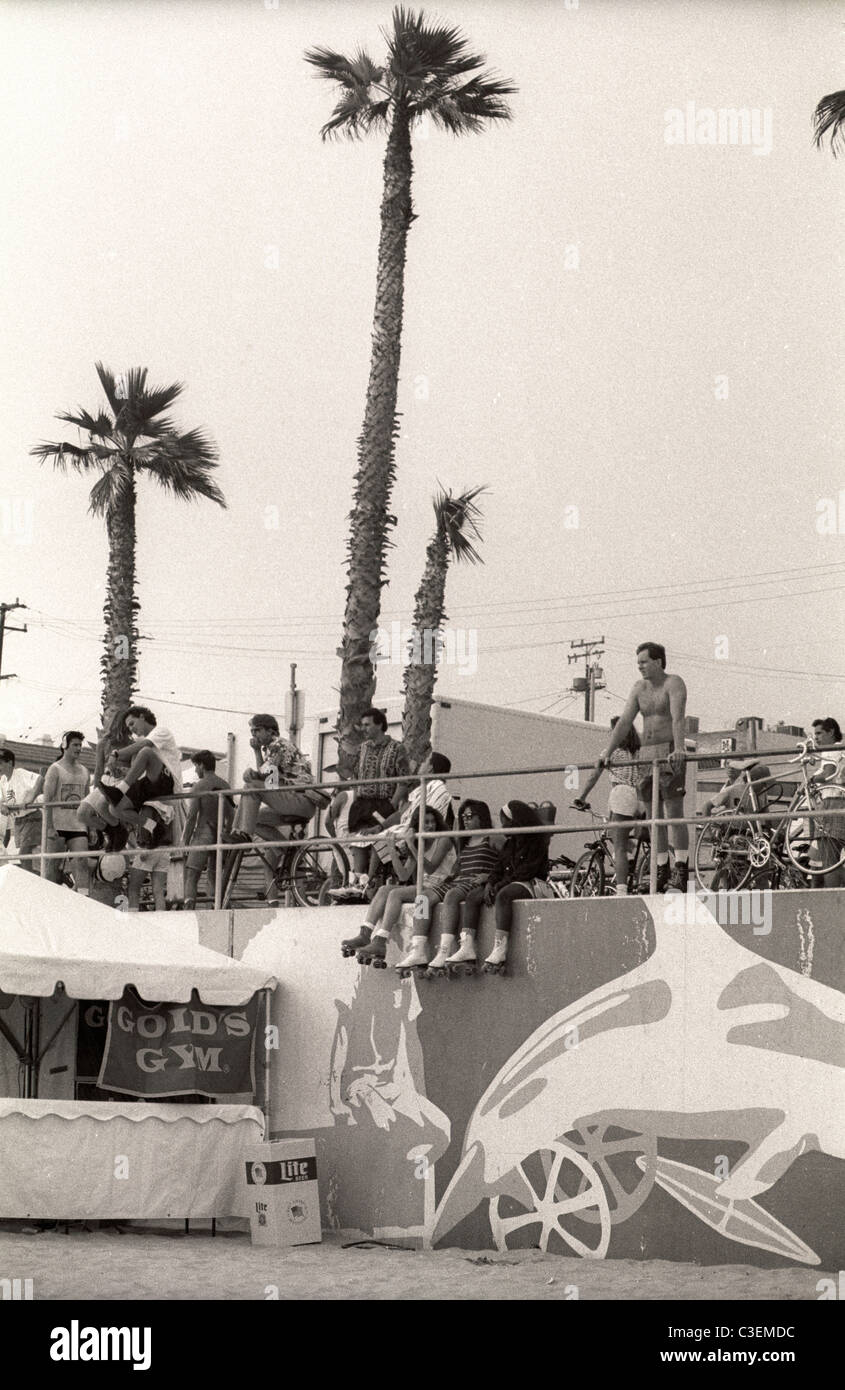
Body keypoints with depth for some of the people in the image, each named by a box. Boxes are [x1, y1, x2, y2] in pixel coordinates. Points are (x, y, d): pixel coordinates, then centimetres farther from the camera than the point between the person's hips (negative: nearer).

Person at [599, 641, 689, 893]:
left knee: (673, 813, -12)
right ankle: (662, 872, 10)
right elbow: (624, 722, 8)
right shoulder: (639, 689, 14)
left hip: (670, 754, -7)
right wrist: (607, 752, -3)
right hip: (647, 754, 7)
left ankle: (682, 872, -14)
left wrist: (679, 749, -36)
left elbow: (678, 718, -22)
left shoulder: (673, 684, -7)